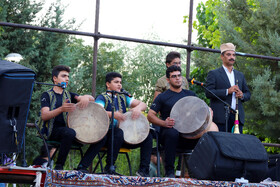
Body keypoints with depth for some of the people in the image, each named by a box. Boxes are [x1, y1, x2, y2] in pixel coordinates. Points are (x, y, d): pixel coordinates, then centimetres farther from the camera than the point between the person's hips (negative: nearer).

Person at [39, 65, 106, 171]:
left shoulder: (68, 95, 20)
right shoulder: (47, 95, 4)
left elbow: (92, 99, 10)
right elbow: (44, 116, -13)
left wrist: (86, 97, -15)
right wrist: (62, 109, -29)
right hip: (52, 130, -6)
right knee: (70, 132, -40)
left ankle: (82, 167, -16)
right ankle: (58, 167, -24)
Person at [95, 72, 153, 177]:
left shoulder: (123, 97, 19)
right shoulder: (102, 98, 1)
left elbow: (143, 105, 13)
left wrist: (138, 107, -12)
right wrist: (113, 114, -35)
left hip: (125, 135, 6)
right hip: (108, 133, -6)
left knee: (147, 136, -8)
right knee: (119, 133, -38)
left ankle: (144, 170, -11)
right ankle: (109, 167, -23)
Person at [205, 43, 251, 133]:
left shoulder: (240, 75, 21)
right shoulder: (213, 74, 5)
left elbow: (248, 94, 23)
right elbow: (208, 93, -7)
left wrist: (242, 95, -1)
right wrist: (227, 91, -15)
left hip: (237, 116, 5)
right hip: (221, 118, -5)